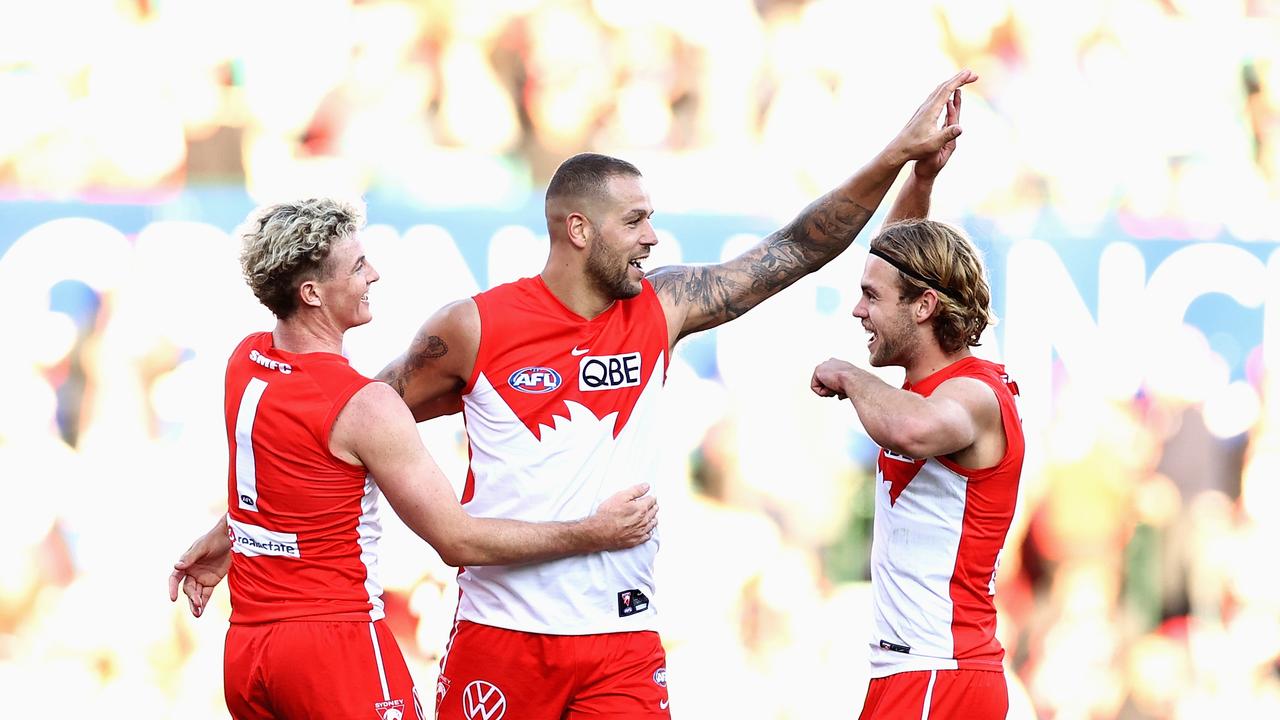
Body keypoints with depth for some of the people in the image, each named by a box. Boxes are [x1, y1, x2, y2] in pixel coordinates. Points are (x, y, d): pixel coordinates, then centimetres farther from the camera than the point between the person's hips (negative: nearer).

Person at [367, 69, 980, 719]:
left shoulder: (662, 309, 3)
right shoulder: (475, 328, -5)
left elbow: (797, 250, 3)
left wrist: (900, 154, -2)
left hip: (623, 636, 2)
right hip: (501, 633, -2)